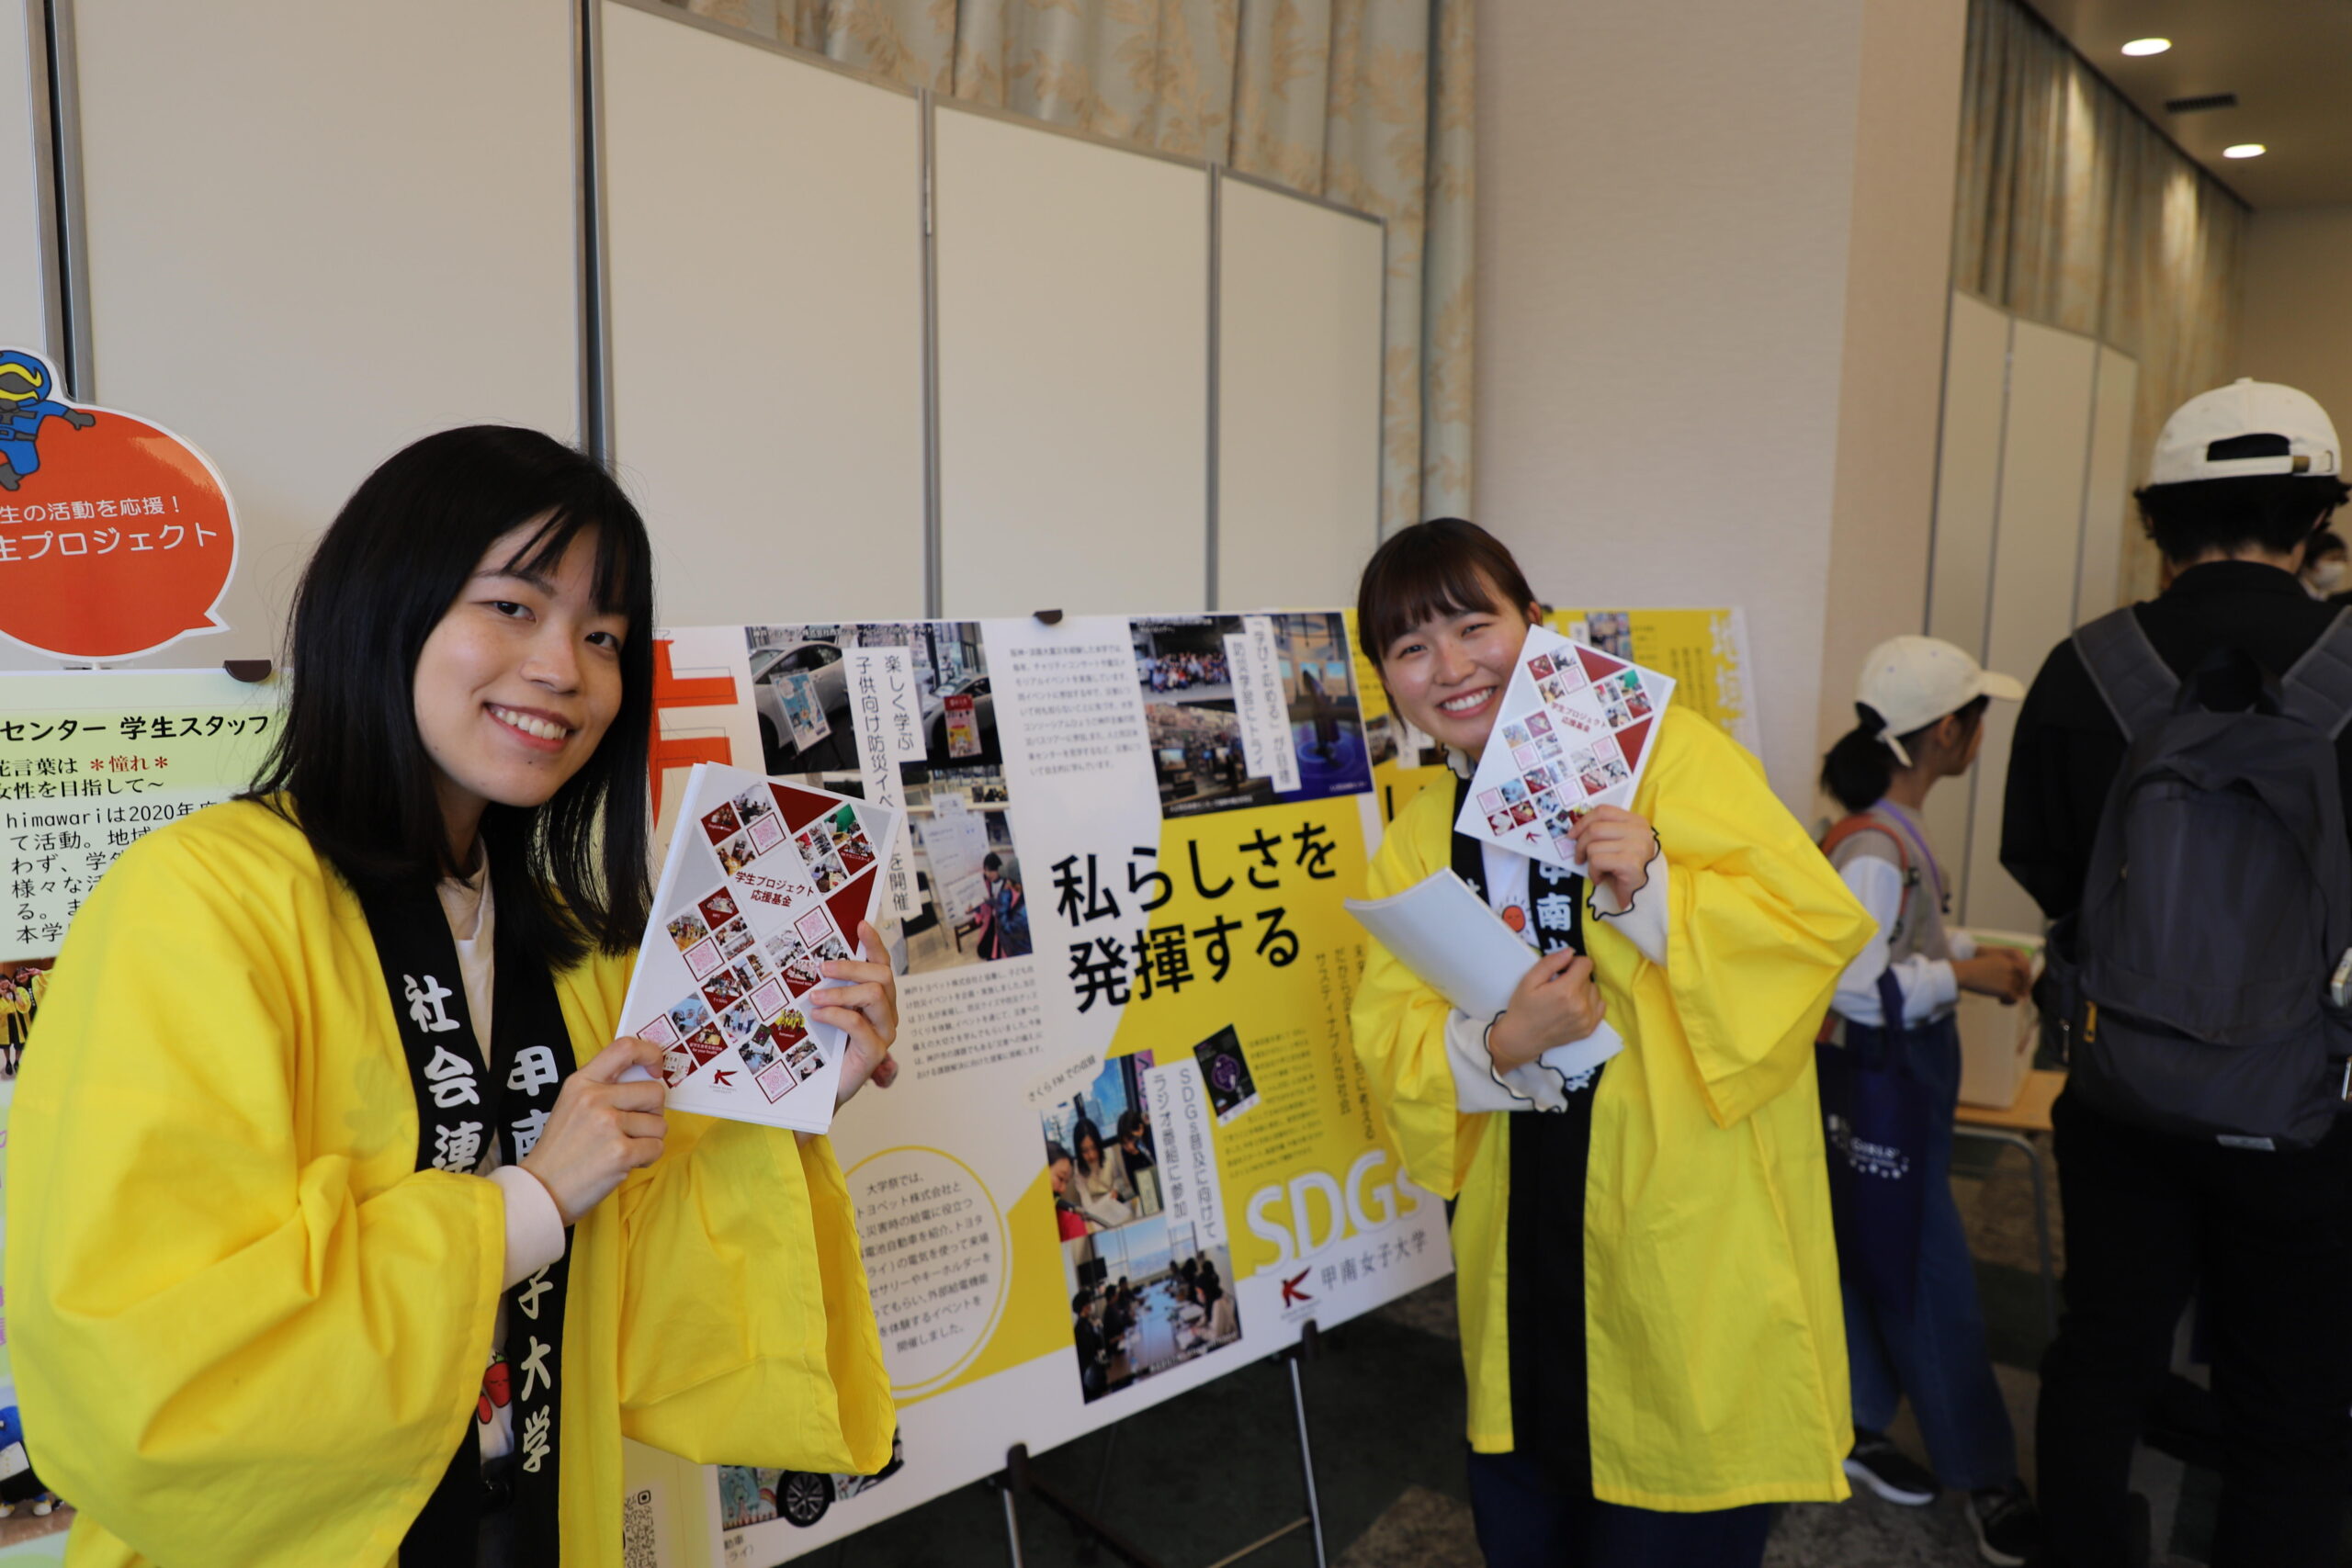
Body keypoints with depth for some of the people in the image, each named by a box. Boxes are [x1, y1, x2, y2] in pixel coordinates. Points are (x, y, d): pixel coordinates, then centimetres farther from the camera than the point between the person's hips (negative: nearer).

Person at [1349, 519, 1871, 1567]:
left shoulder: (1664, 752, -10)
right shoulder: (1414, 846, 5)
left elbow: (1822, 920, -13)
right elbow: (1389, 1040, 0)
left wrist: (1652, 893, -27)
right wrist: (1498, 1046, -20)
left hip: (1694, 1268, -4)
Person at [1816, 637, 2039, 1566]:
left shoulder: (1894, 832, 6)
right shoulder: (1872, 850, -25)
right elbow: (1858, 985, -26)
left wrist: (1968, 952, 6)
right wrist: (1965, 978, -18)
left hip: (1904, 1077, 10)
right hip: (1877, 1081, -10)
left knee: (1873, 1262, 19)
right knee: (1932, 1283, 4)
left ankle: (1855, 1429, 34)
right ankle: (1987, 1481, 20)